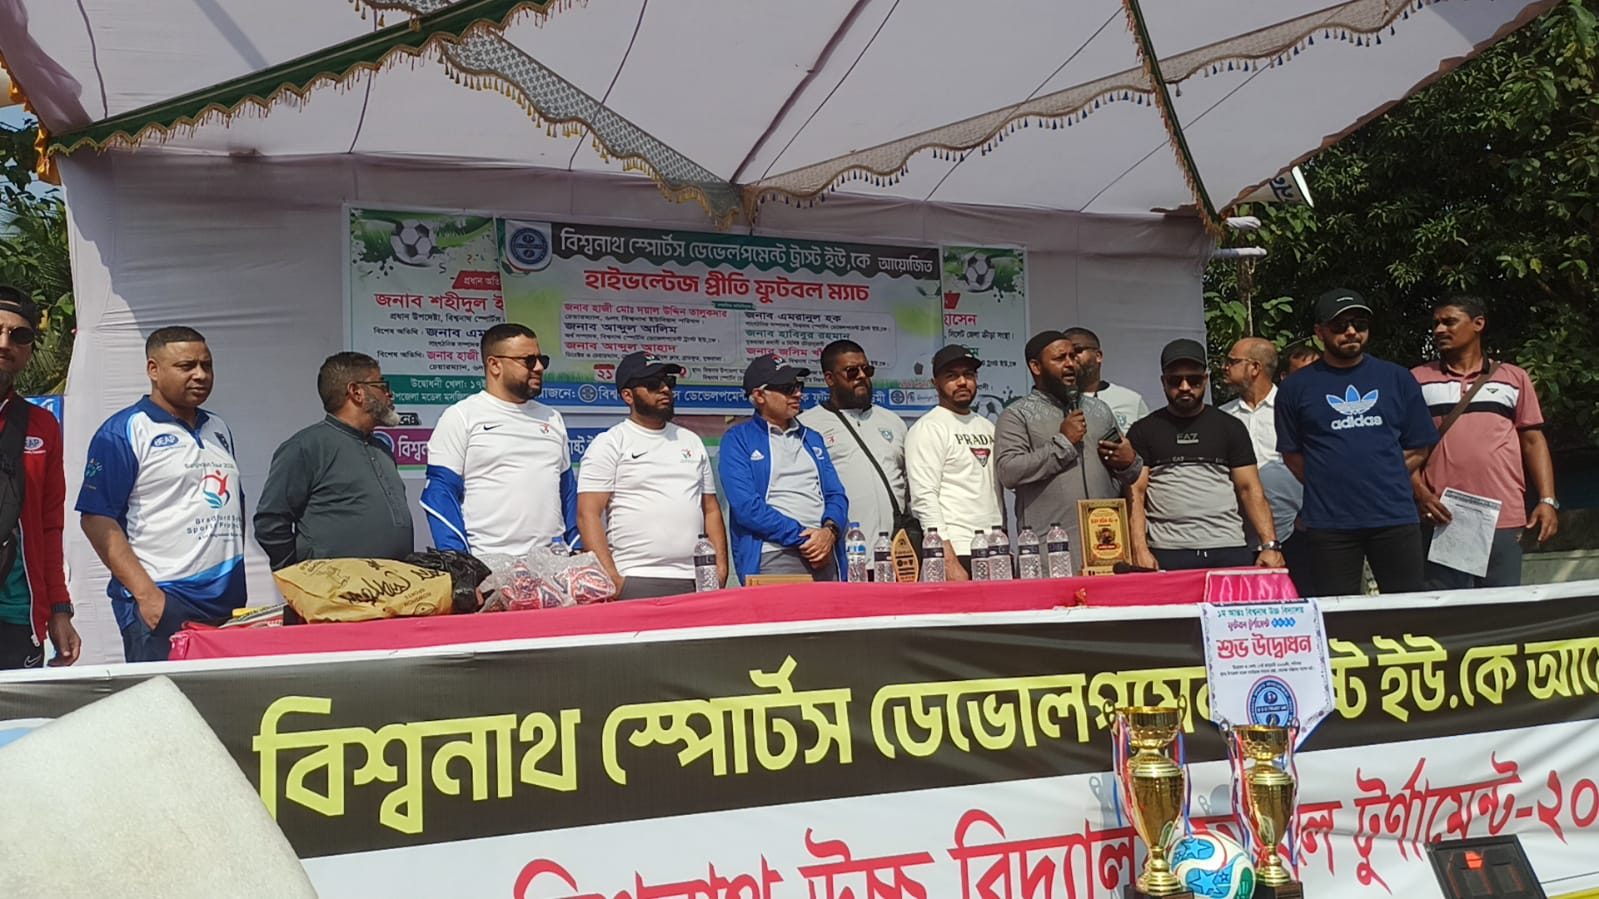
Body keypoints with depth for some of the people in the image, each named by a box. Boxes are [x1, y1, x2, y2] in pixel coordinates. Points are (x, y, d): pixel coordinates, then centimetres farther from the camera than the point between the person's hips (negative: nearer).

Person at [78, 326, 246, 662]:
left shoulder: (219, 430, 17)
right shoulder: (123, 432, -4)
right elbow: (97, 519, -10)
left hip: (227, 597, 6)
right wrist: (146, 593, -17)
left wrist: (236, 567, 13)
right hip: (161, 601, -6)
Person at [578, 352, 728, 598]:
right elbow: (588, 515, -5)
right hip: (634, 583, -5)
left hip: (695, 583, 5)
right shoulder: (609, 444, 3)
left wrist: (721, 566, 7)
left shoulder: (692, 441, 19)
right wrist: (612, 580, -15)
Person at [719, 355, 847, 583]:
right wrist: (801, 538, -12)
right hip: (772, 560, -5)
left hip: (824, 558, 5)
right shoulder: (738, 440, 2)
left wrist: (830, 531, -8)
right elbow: (746, 506, -9)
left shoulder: (812, 439, 20)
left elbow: (836, 494, 13)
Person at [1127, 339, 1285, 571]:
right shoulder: (1143, 431, 9)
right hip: (1166, 554, -1)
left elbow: (1250, 490, 10)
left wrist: (1270, 545, -2)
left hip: (1230, 551, 2)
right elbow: (1135, 494, 2)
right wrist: (1140, 551, -11)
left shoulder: (1230, 427, 14)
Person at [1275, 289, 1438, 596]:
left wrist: (1385, 479, 3)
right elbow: (1292, 456, 9)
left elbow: (1419, 448, 11)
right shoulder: (1296, 387, 5)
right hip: (1328, 523, -1)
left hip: (1395, 517, 1)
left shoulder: (1397, 379, 9)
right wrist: (1331, 487, 2)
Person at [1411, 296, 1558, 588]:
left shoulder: (1513, 378, 13)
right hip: (1442, 520, -1)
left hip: (1505, 521, 1)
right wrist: (1420, 493, -9)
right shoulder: (1418, 380, 10)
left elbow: (1533, 441, 11)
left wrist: (1547, 500, 1)